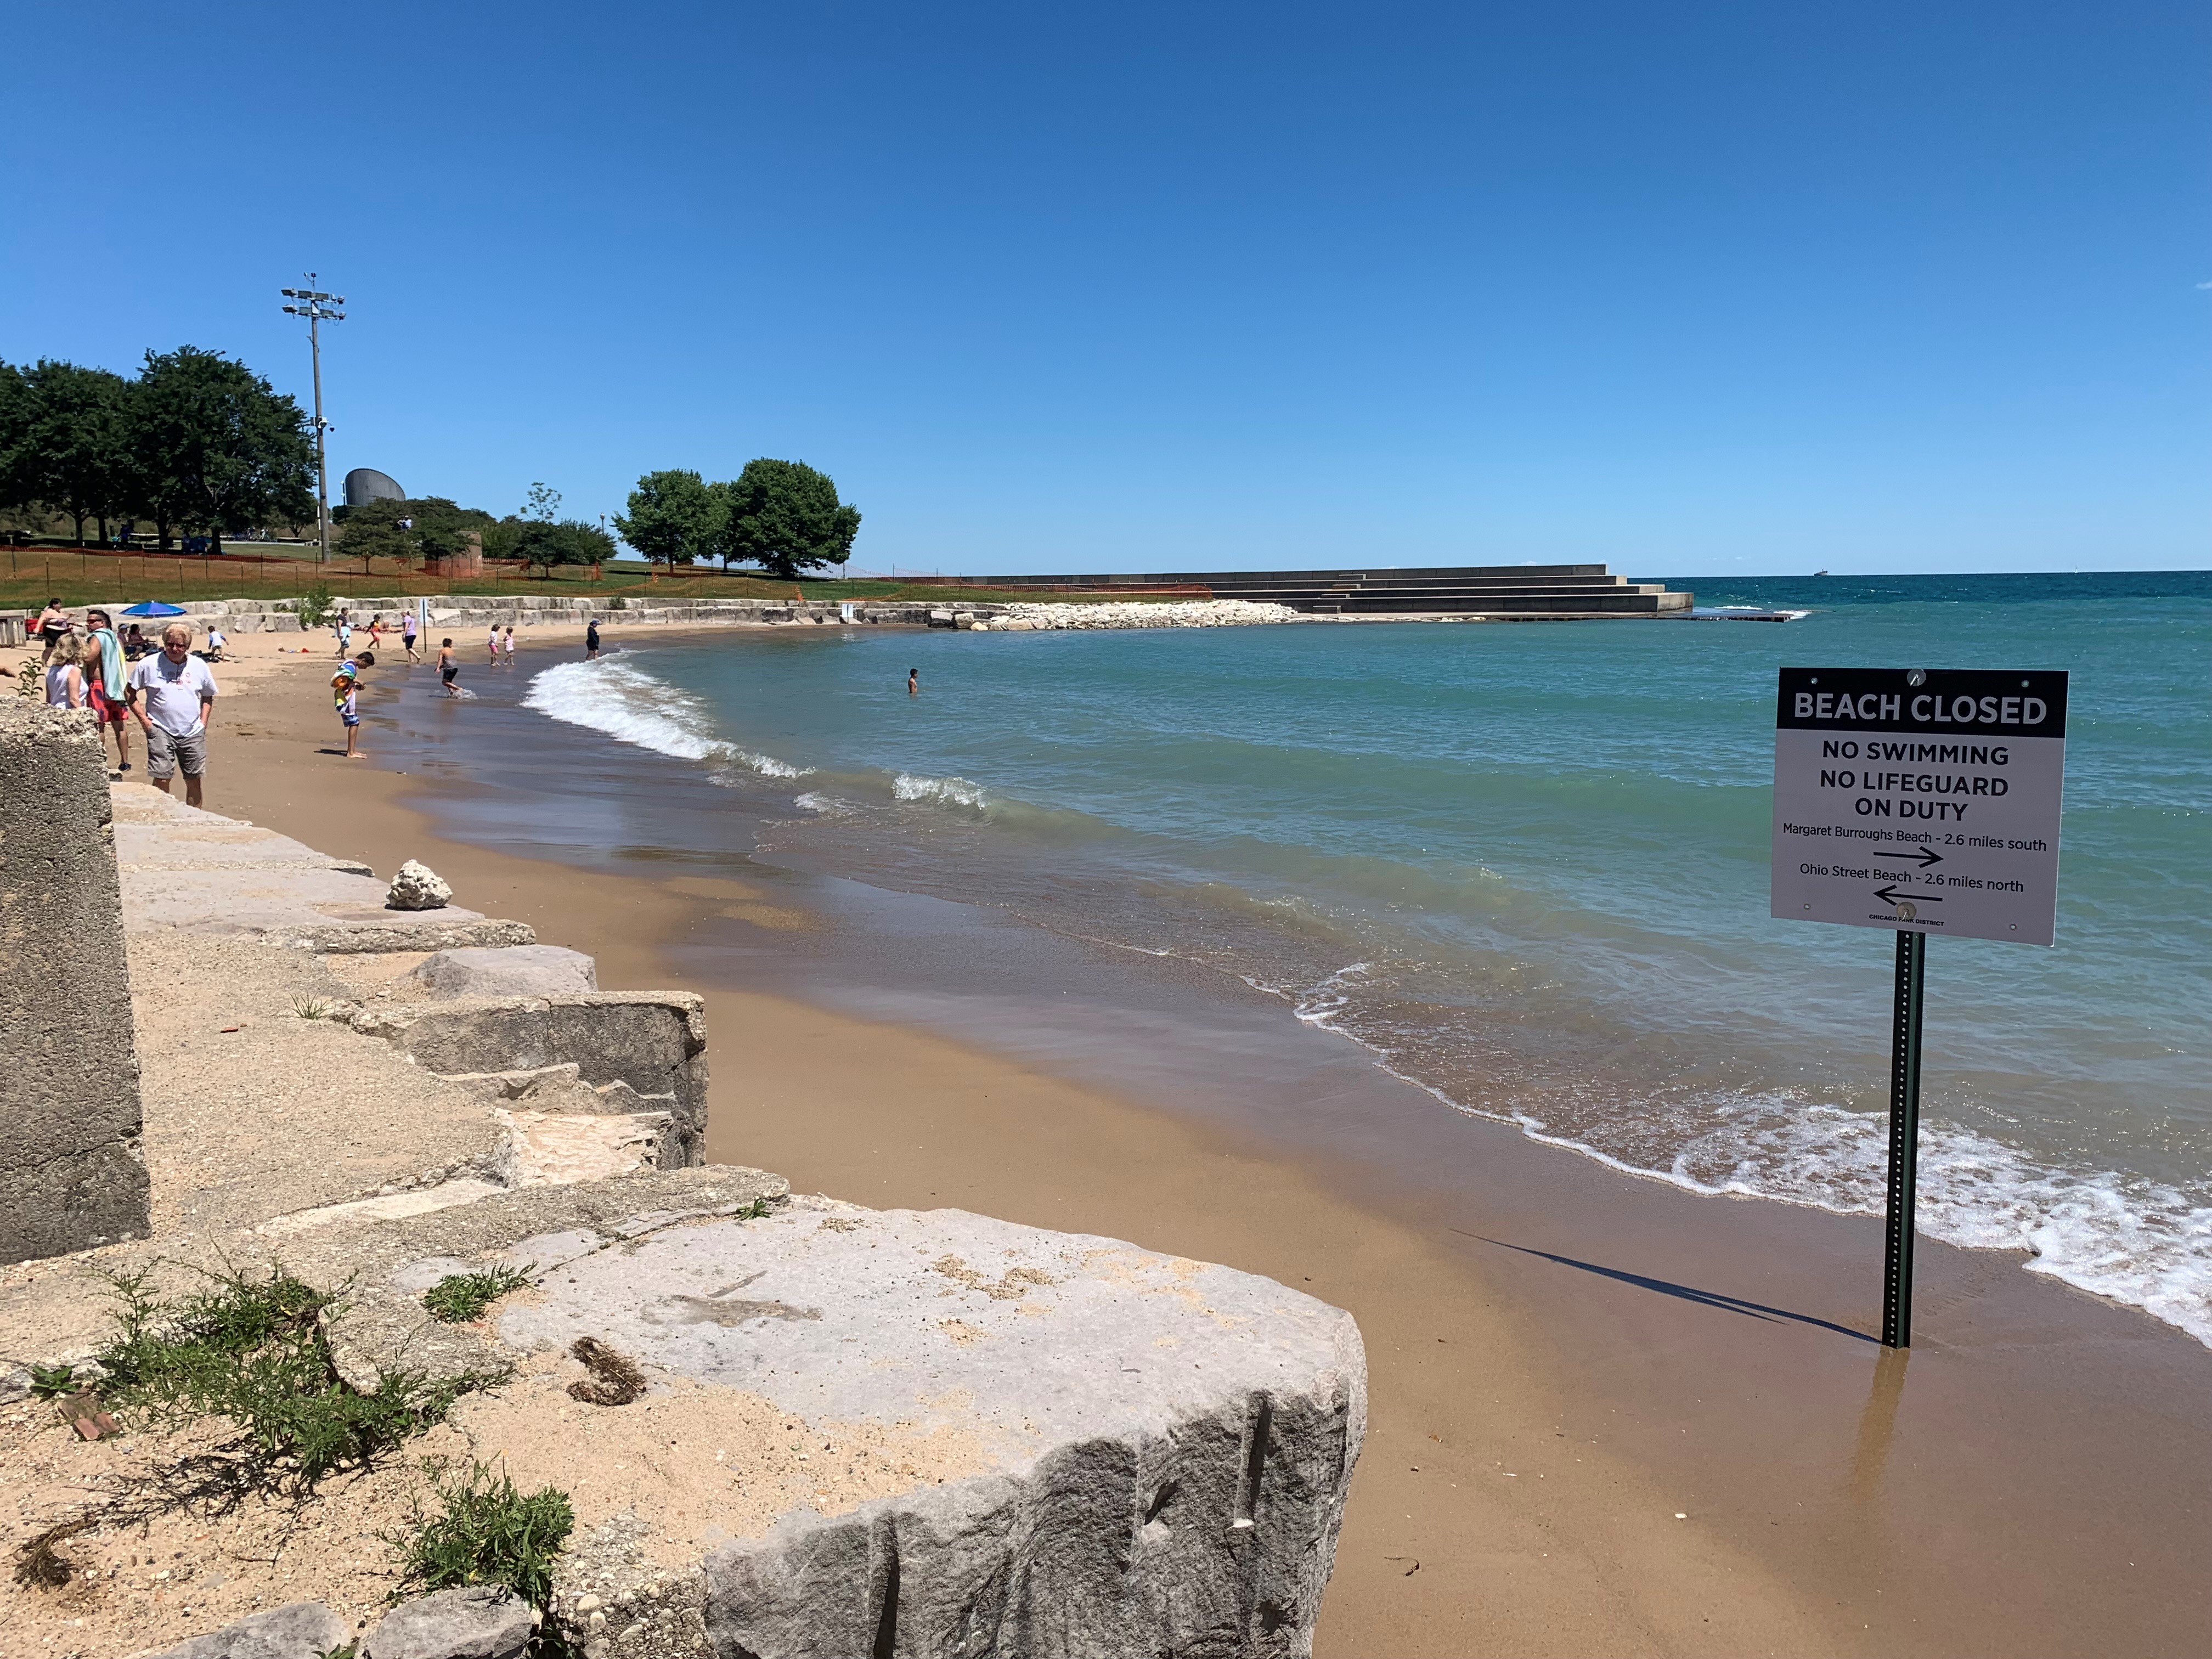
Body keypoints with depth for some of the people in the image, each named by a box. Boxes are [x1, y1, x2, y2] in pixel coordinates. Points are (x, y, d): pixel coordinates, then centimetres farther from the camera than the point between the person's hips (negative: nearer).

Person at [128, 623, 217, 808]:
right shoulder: (149, 665, -3)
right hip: (161, 731, -2)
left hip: (193, 732, 3)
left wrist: (203, 721, 7)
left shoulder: (199, 666, 5)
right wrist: (143, 719, -4)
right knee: (161, 779, -8)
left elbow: (208, 696, 18)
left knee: (194, 780, 7)